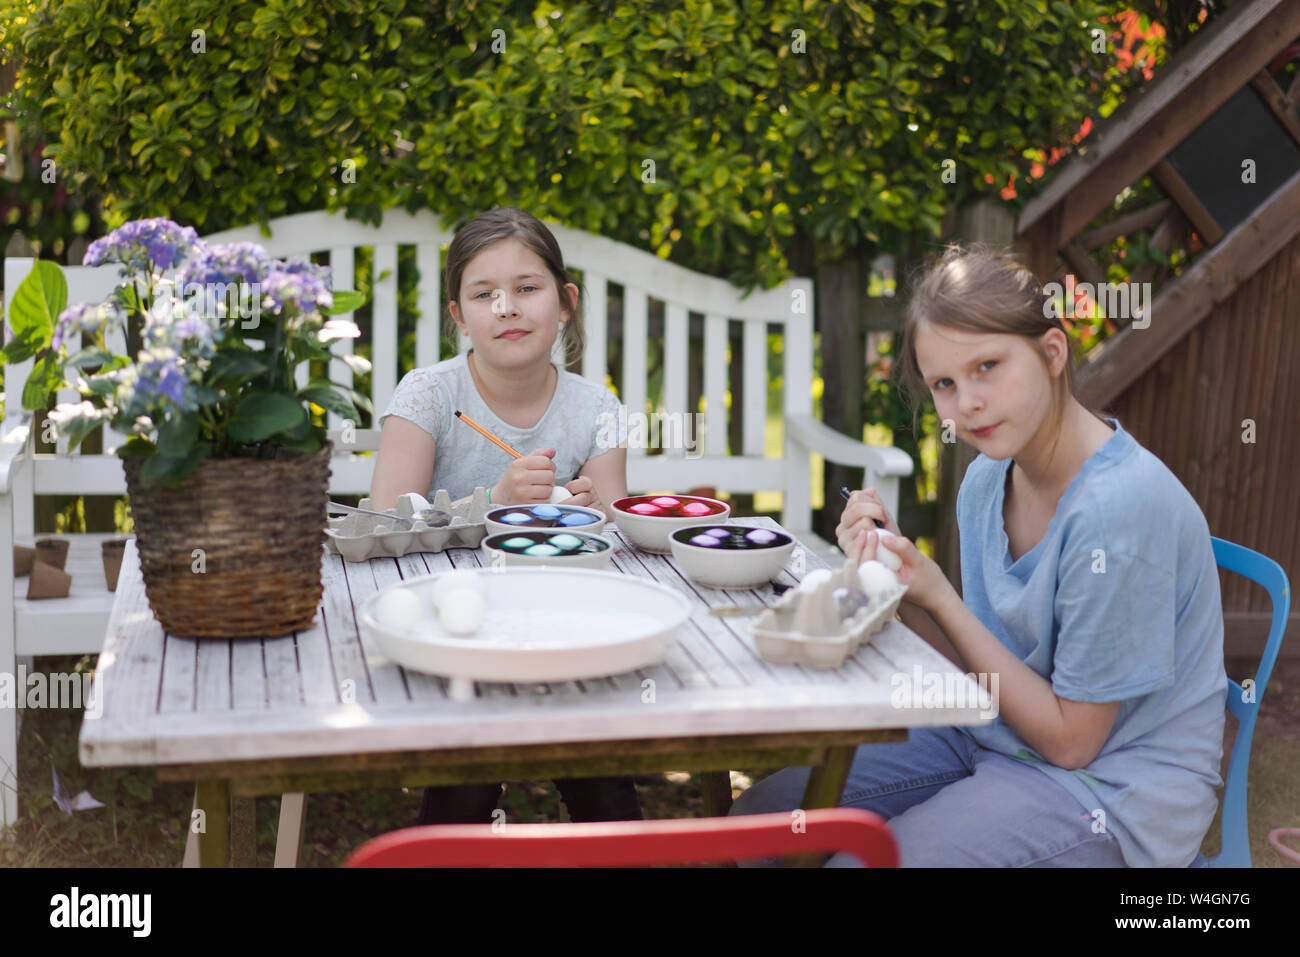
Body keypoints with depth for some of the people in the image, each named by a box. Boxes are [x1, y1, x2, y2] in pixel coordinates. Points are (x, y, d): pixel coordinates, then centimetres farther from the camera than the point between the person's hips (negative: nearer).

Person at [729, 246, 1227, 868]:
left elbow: (1070, 738, -19)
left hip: (1112, 789, -7)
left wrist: (937, 596, -20)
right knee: (762, 816, 1)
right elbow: (988, 669, 4)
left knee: (858, 861, -20)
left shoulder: (1120, 506, -26)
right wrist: (897, 572, -11)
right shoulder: (988, 477, -1)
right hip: (996, 740, 7)